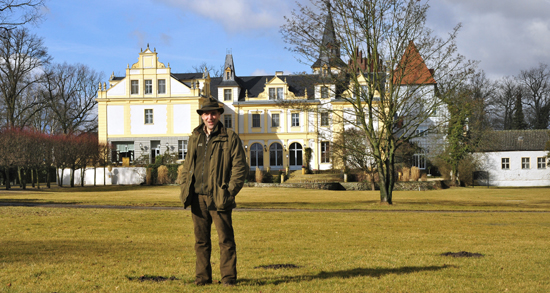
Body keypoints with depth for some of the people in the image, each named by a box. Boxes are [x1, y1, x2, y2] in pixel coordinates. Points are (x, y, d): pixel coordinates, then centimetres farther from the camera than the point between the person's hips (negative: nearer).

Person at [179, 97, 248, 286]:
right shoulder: (195, 138, 15)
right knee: (201, 240, 8)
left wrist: (229, 192, -10)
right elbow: (187, 166, 22)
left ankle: (228, 277, 6)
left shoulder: (230, 138, 1)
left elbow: (240, 167, -2)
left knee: (226, 239, -1)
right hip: (197, 198, 4)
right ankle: (202, 277, 16)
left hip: (219, 198, -4)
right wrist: (185, 189, 9)